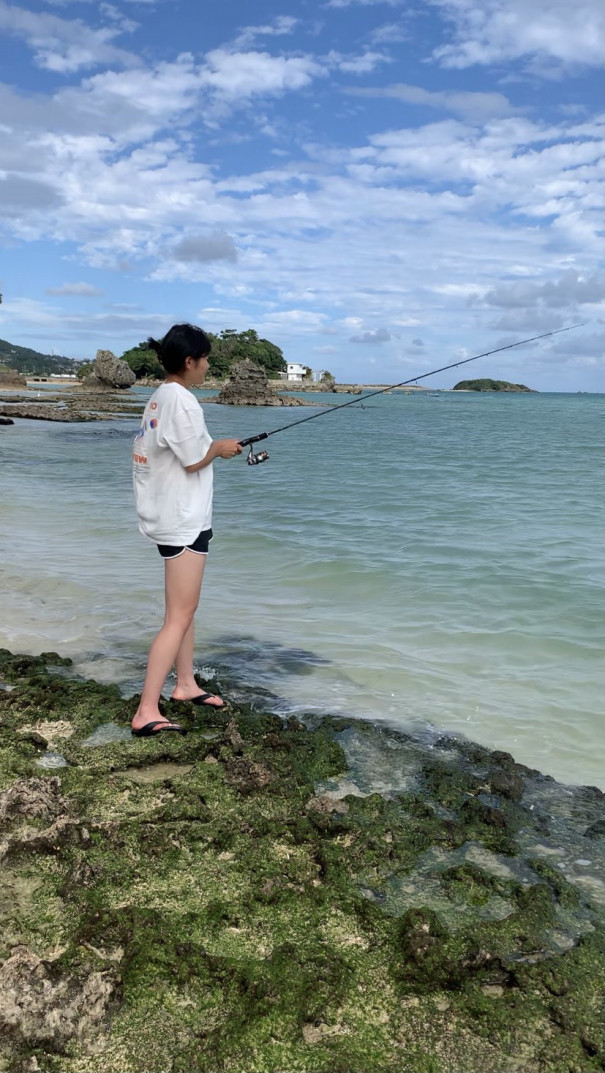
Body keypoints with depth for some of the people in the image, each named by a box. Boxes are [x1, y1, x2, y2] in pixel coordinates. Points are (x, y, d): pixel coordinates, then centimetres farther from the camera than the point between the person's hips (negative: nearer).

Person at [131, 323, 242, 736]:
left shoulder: (160, 398, 10)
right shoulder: (182, 401, -18)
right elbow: (194, 461, -18)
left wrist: (214, 448, 12)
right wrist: (219, 447, -1)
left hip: (173, 516, 10)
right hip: (184, 520, -10)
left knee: (186, 608, 20)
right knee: (179, 618, -7)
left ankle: (186, 684, 32)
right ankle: (147, 712, -6)